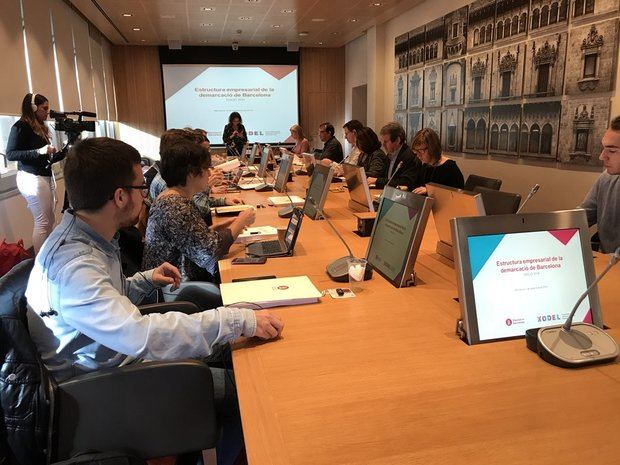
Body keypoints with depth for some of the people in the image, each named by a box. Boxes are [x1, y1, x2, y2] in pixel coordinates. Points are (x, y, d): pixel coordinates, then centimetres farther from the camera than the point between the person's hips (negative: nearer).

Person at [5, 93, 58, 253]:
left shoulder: (40, 127, 16)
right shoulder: (21, 126, -7)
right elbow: (10, 154, -13)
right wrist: (39, 151, -20)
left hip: (46, 177, 8)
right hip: (31, 178, -8)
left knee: (49, 221, 5)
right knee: (43, 222, -9)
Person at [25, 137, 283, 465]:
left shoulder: (86, 237, 0)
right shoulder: (73, 264, -32)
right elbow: (140, 335, -44)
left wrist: (146, 280, -2)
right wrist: (239, 321, -42)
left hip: (113, 356, 9)